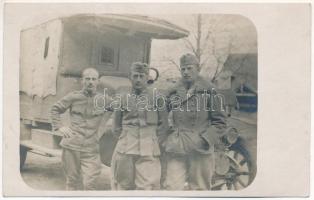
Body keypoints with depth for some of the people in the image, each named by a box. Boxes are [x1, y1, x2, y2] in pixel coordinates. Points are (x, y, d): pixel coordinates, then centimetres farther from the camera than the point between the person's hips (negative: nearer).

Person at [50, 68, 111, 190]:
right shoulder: (73, 97, 3)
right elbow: (55, 109, 12)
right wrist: (60, 127, 1)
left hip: (91, 149, 0)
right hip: (71, 146, 0)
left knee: (90, 184, -5)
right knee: (72, 181, 11)